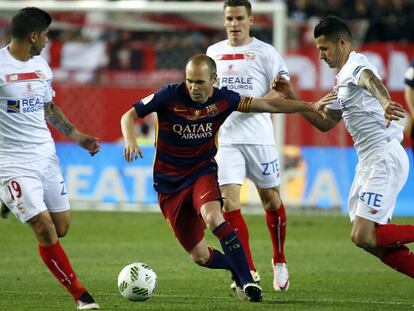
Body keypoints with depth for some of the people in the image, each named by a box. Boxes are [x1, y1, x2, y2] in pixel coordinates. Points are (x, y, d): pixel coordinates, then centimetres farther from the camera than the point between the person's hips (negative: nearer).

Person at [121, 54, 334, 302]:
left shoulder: (223, 100, -8)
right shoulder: (170, 96, -15)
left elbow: (268, 105, 2)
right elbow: (129, 116, -8)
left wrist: (310, 107, 1)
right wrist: (131, 140, -28)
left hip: (203, 172, 0)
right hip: (170, 183, 0)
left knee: (212, 217, -34)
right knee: (200, 256, 0)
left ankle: (247, 280, -28)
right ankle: (237, 269, 32)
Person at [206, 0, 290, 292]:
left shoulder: (264, 52, -2)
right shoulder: (214, 52, 12)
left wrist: (253, 104, -20)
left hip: (259, 138, -2)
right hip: (226, 139, 2)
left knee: (271, 201, 8)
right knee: (229, 204, -11)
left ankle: (280, 262, 30)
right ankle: (249, 272, -7)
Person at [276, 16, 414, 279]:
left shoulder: (356, 64, -9)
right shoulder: (341, 80, 22)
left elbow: (371, 80, -33)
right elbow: (326, 122, 30)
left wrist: (385, 103, -56)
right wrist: (291, 97, 20)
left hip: (385, 157, -10)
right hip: (369, 161, 10)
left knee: (363, 236, -18)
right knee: (375, 242, 4)